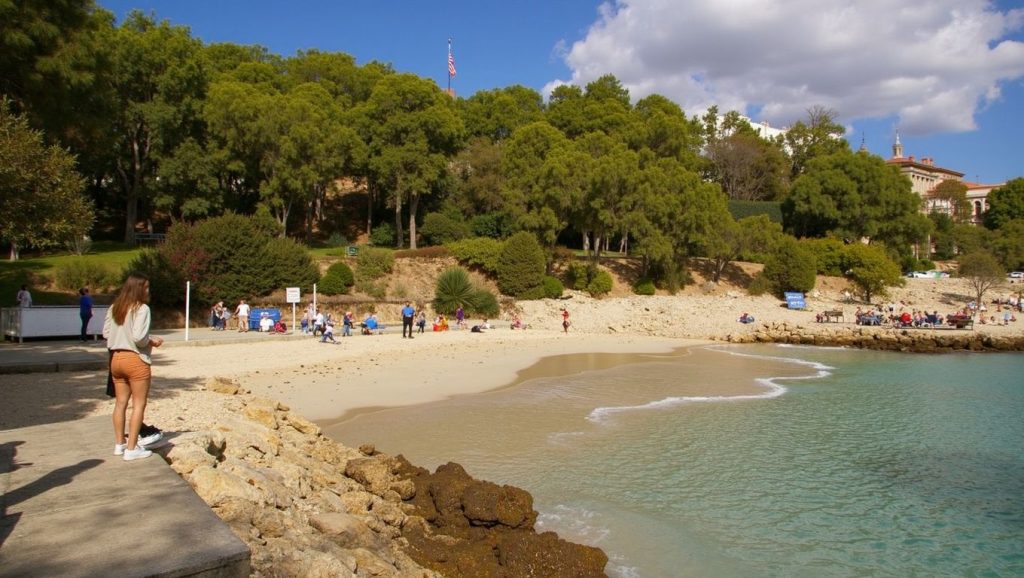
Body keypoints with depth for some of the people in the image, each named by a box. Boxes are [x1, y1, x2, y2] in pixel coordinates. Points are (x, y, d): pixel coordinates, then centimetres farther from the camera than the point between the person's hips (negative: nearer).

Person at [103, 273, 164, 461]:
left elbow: (106, 333, 10)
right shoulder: (141, 308, -15)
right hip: (136, 360, -7)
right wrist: (152, 340, -4)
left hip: (117, 358, 7)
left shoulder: (114, 308, 7)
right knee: (139, 404, 1)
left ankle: (119, 444, 26)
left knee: (120, 403, 16)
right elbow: (139, 337, -22)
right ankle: (131, 449, 2)